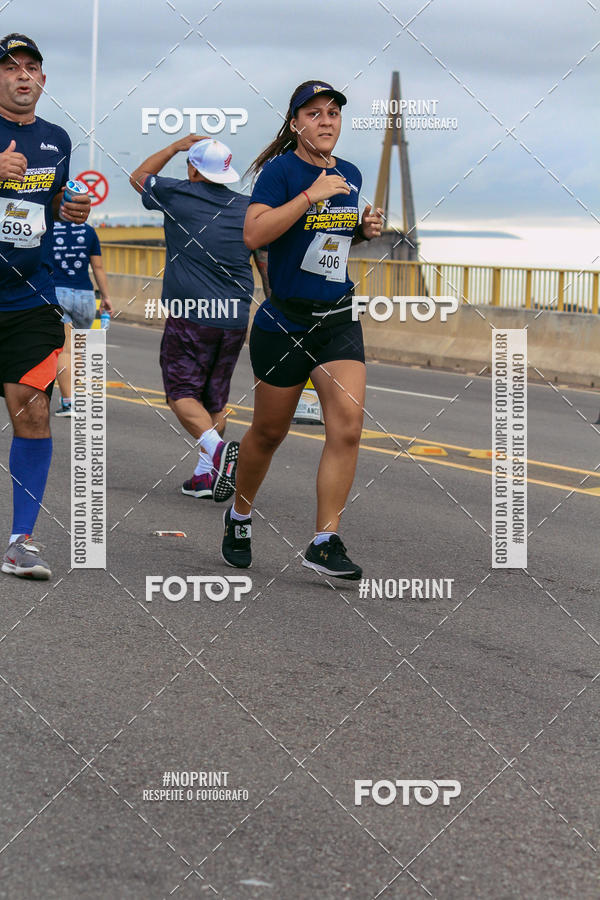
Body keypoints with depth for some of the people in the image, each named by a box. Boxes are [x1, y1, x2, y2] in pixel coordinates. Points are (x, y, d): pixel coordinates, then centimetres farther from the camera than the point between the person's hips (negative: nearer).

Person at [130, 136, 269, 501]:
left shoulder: (178, 196, -3)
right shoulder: (249, 210, 6)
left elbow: (139, 177, 18)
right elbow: (268, 264, 10)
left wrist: (175, 147, 25)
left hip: (190, 316, -4)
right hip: (235, 320, 4)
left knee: (182, 393, -1)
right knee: (215, 398, 14)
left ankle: (217, 447, -25)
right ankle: (205, 474, 13)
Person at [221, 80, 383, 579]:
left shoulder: (351, 175, 9)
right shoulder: (280, 170, -10)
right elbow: (254, 233, -25)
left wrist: (365, 229, 5)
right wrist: (312, 194, -26)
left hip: (339, 318, 5)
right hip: (284, 320, -4)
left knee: (347, 425, -12)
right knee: (269, 432, 10)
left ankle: (325, 543, -8)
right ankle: (240, 516, 36)